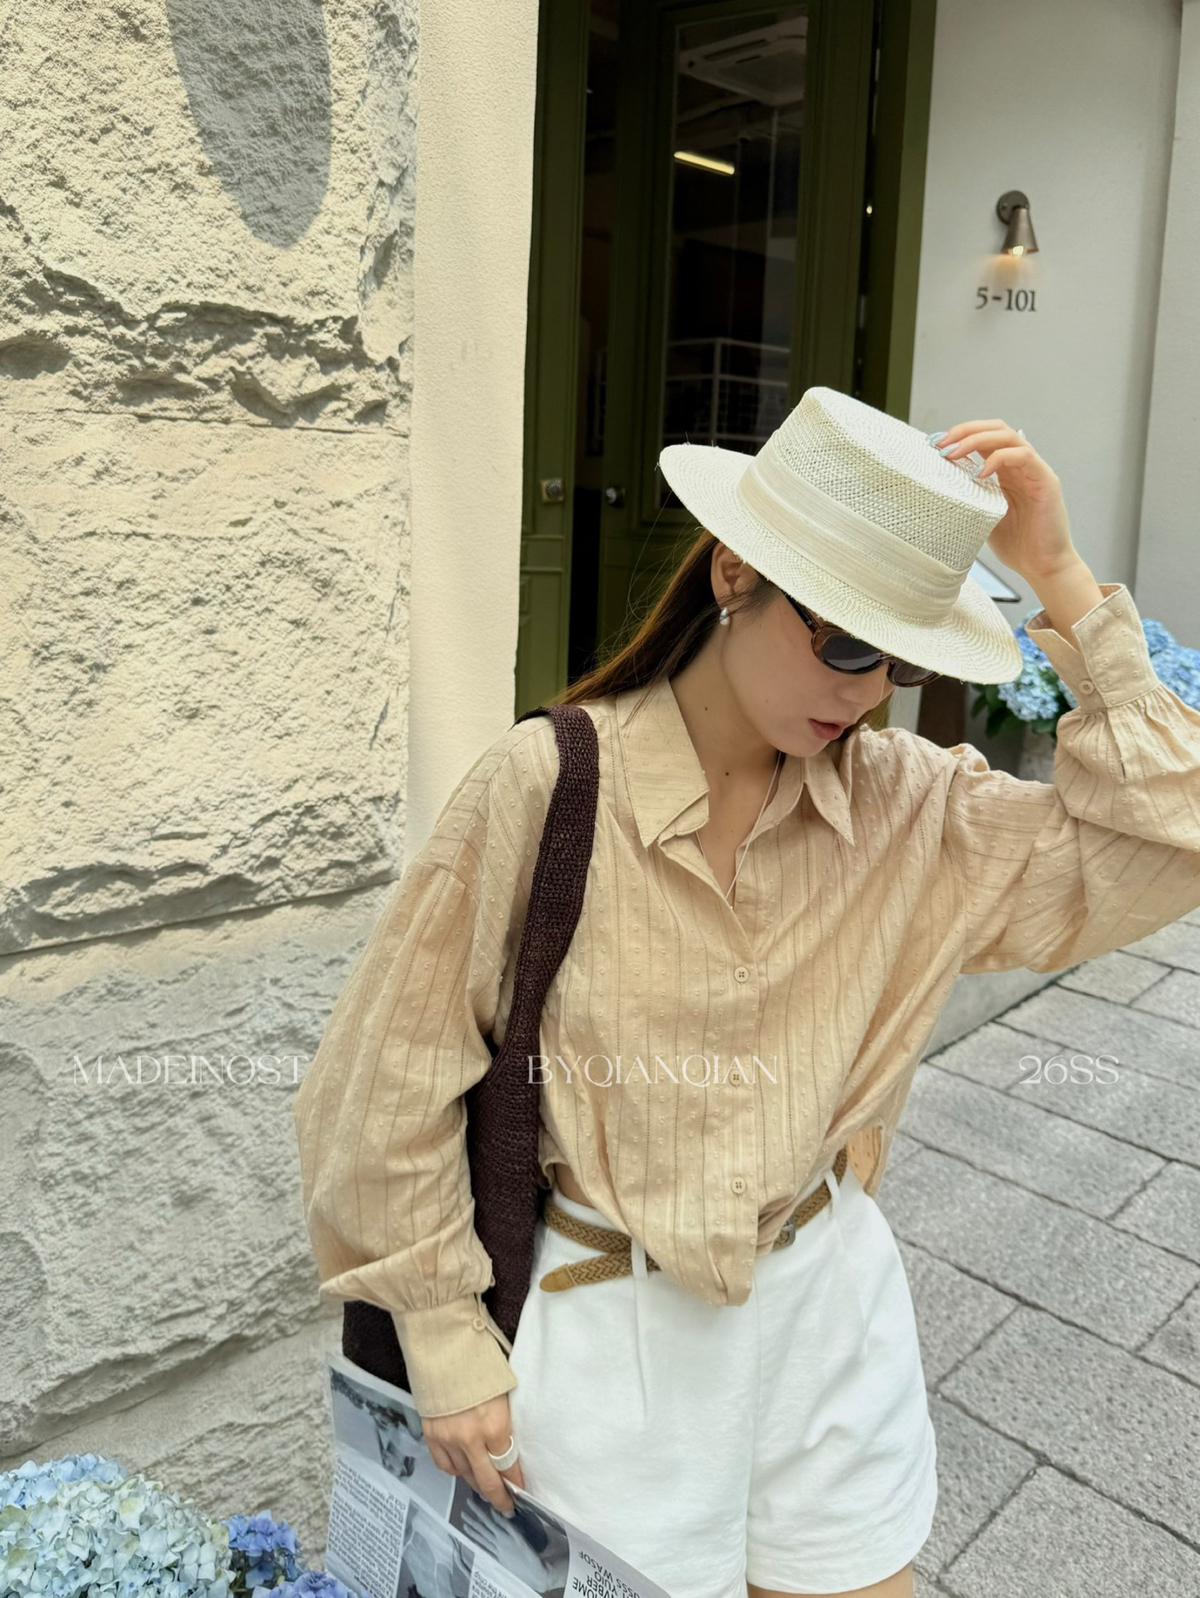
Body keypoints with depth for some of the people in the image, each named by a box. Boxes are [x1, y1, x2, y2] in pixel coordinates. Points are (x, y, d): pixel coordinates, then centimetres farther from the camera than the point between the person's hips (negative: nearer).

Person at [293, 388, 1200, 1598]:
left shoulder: (904, 801, -8)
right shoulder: (545, 786, -20)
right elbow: (394, 1080, -12)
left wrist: (1059, 581, -18)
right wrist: (448, 1344, -6)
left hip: (832, 1303, 4)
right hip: (614, 1325, -3)